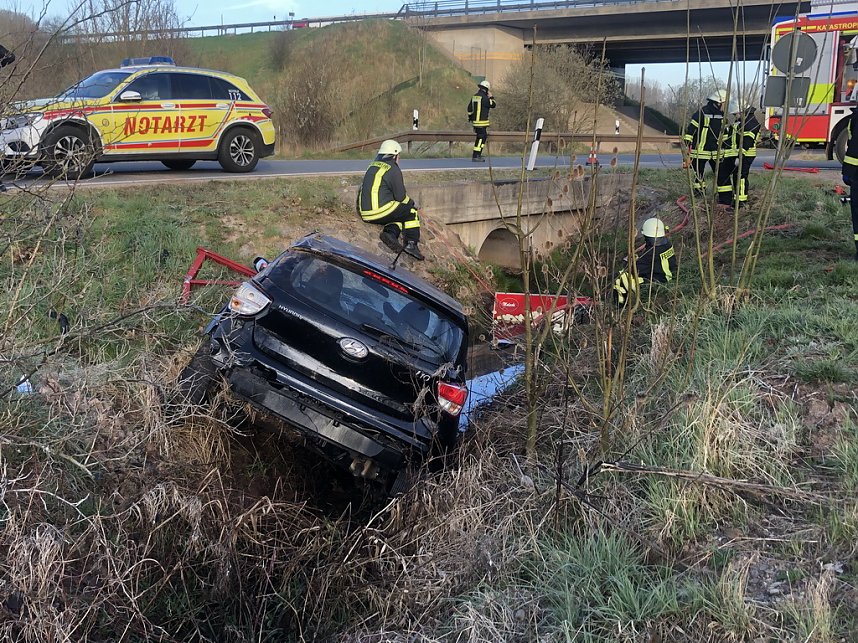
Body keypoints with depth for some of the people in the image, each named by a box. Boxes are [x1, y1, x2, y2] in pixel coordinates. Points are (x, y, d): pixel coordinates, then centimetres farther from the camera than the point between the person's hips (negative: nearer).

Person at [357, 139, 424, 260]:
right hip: (381, 212, -8)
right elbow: (400, 196, -7)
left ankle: (390, 233, 2)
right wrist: (411, 202, 16)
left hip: (364, 212, 8)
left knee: (398, 214, 27)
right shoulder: (393, 170, -8)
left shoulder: (372, 166, 18)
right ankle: (411, 244, 1)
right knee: (411, 212, 10)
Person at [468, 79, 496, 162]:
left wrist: (470, 118, 27)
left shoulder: (474, 96, 13)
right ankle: (475, 157, -6)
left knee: (484, 137, 18)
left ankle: (478, 154, 21)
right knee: (480, 138, -6)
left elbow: (469, 108, 18)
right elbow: (493, 105, -10)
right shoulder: (484, 97, -15)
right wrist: (491, 97, 2)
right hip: (482, 122, -9)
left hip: (475, 121, 9)